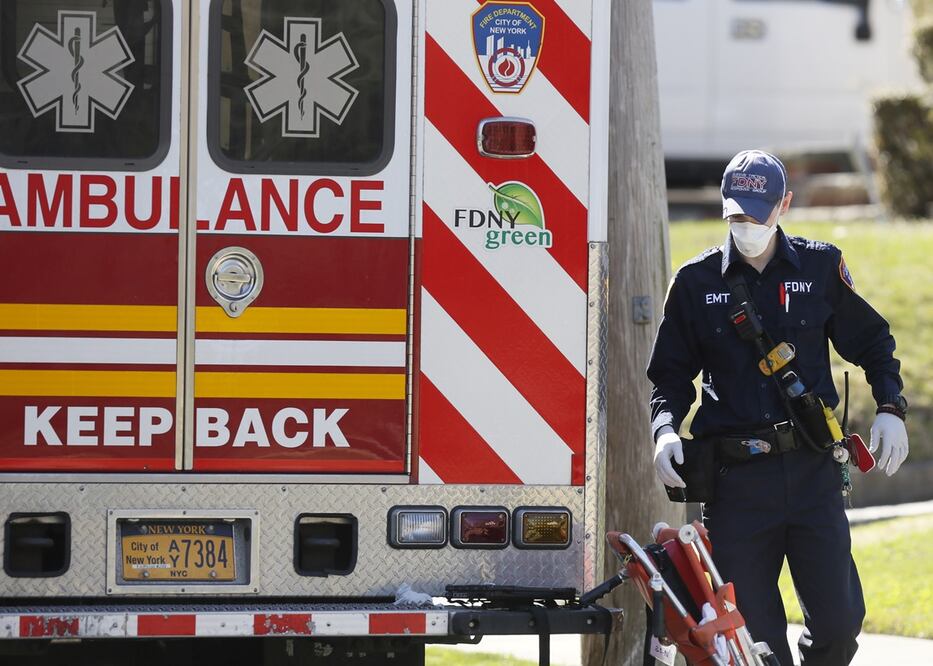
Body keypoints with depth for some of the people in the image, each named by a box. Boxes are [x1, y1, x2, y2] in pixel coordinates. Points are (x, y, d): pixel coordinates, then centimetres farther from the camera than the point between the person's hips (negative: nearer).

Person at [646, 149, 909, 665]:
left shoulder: (820, 267, 7)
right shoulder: (696, 282, 7)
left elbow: (872, 341, 18)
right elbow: (670, 373, 13)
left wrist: (890, 409, 3)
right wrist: (665, 429, -5)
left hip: (813, 472, 0)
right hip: (736, 481, 0)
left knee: (839, 621, -5)